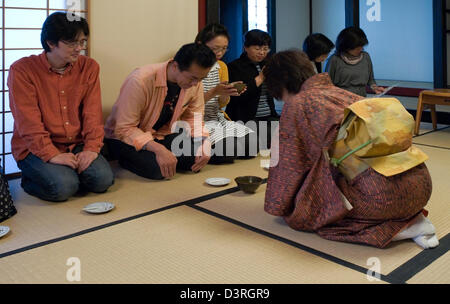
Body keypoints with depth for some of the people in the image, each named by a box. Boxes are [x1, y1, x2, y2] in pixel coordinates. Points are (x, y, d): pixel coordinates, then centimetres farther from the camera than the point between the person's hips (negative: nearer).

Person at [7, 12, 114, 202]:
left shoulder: (89, 67, 4)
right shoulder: (22, 70, -8)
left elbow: (93, 113, -1)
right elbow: (28, 122, -14)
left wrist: (91, 149, -14)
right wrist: (52, 155, -23)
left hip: (77, 145, 4)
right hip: (35, 148, -3)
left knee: (103, 180, -20)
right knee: (63, 187, -26)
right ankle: (30, 179, 6)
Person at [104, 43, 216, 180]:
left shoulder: (195, 82, -11)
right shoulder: (140, 81, -30)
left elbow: (194, 116, 2)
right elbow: (124, 129, -28)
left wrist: (204, 143, -19)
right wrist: (158, 149, -42)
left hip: (163, 134, 5)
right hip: (123, 137, -5)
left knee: (200, 155, -18)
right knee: (156, 168, -32)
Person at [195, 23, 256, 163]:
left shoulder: (221, 66, 10)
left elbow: (220, 105, 13)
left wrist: (226, 94, -11)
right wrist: (214, 92, -25)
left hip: (218, 120, 7)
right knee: (227, 149, -27)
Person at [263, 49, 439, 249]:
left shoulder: (297, 104, 1)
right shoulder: (342, 93, 22)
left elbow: (289, 164, 6)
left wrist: (279, 208, 22)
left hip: (383, 192, -8)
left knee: (301, 213, 6)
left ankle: (394, 228, -1)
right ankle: (411, 219, 13)